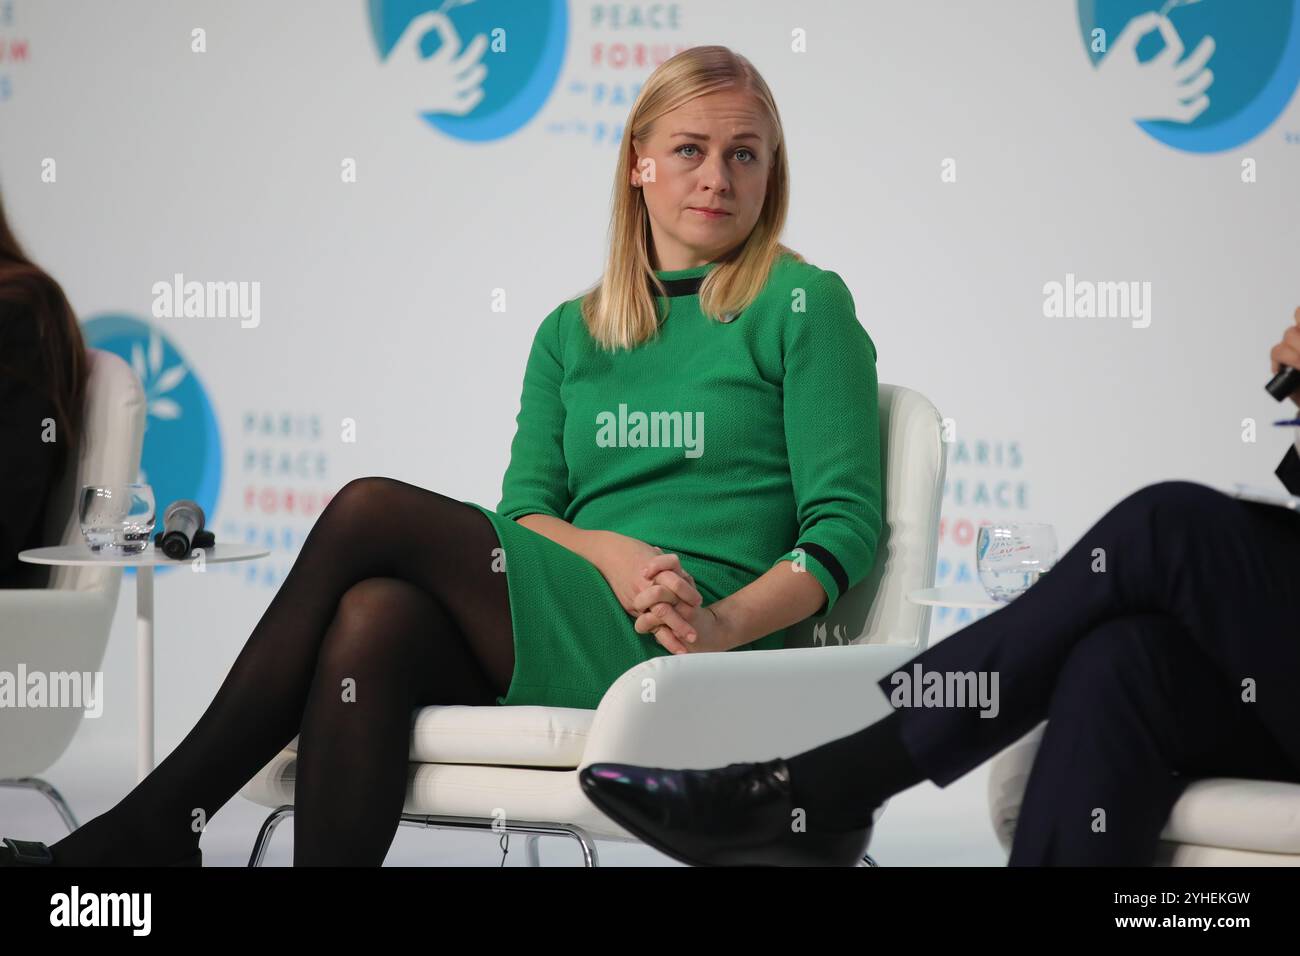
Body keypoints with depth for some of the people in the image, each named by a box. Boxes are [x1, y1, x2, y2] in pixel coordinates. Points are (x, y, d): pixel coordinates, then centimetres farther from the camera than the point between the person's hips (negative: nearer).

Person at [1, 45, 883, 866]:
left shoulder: (805, 306, 6)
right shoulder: (570, 332, 22)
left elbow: (847, 522, -2)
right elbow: (523, 508, 11)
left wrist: (724, 624, -19)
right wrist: (609, 551, -12)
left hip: (680, 659, -5)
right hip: (559, 646, 5)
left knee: (372, 513, -19)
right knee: (376, 619, -29)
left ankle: (154, 827, -19)